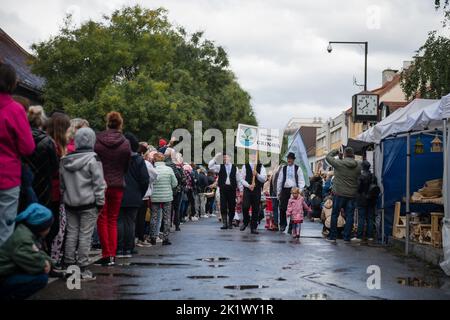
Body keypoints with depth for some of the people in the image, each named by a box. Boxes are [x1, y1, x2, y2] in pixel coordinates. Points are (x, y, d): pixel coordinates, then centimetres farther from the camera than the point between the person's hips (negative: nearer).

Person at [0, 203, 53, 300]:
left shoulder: (32, 233, 7)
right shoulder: (23, 239, -25)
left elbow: (39, 253, 17)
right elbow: (34, 263, -30)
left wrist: (47, 261, -4)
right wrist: (45, 265, -9)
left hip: (12, 273, 11)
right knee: (41, 278, -21)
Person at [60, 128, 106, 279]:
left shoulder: (65, 160, 5)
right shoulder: (93, 159, -11)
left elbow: (61, 183, 10)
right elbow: (98, 183, -11)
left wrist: (64, 198, 17)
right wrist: (100, 202, -4)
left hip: (70, 203, 5)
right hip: (88, 204, -5)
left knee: (71, 233, 11)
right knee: (85, 235, -1)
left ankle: (69, 265, 14)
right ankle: (83, 269, 1)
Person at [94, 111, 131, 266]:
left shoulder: (97, 141, -8)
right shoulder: (125, 143, -5)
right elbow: (126, 167, 4)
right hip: (118, 185, 2)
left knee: (102, 219, 7)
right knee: (113, 220, 12)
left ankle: (106, 254, -1)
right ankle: (112, 255, 8)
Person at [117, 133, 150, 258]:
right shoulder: (139, 160, -1)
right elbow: (145, 179, -2)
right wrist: (140, 194, 10)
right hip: (134, 198, 2)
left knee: (118, 222, 4)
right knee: (130, 222, 7)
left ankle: (119, 249, 1)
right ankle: (128, 249, 7)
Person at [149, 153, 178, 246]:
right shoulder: (169, 169, -7)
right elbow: (175, 183, -1)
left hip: (155, 197, 0)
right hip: (167, 197, 0)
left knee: (154, 217, 9)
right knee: (167, 218, 8)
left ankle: (153, 238, 11)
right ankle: (165, 238, 7)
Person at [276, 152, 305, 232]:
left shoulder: (298, 169, 4)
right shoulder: (283, 168, 11)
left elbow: (301, 181, 2)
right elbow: (279, 181, 14)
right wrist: (278, 192, 10)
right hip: (285, 189, 2)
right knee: (282, 208, -3)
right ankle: (282, 224, 9)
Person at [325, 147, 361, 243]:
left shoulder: (339, 163, -12)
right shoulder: (358, 166, -1)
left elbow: (328, 157, 1)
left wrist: (336, 151, 18)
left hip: (339, 194, -3)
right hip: (352, 195, 3)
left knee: (335, 215, 7)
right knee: (349, 216, 7)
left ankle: (332, 236, 11)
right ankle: (347, 237, 9)